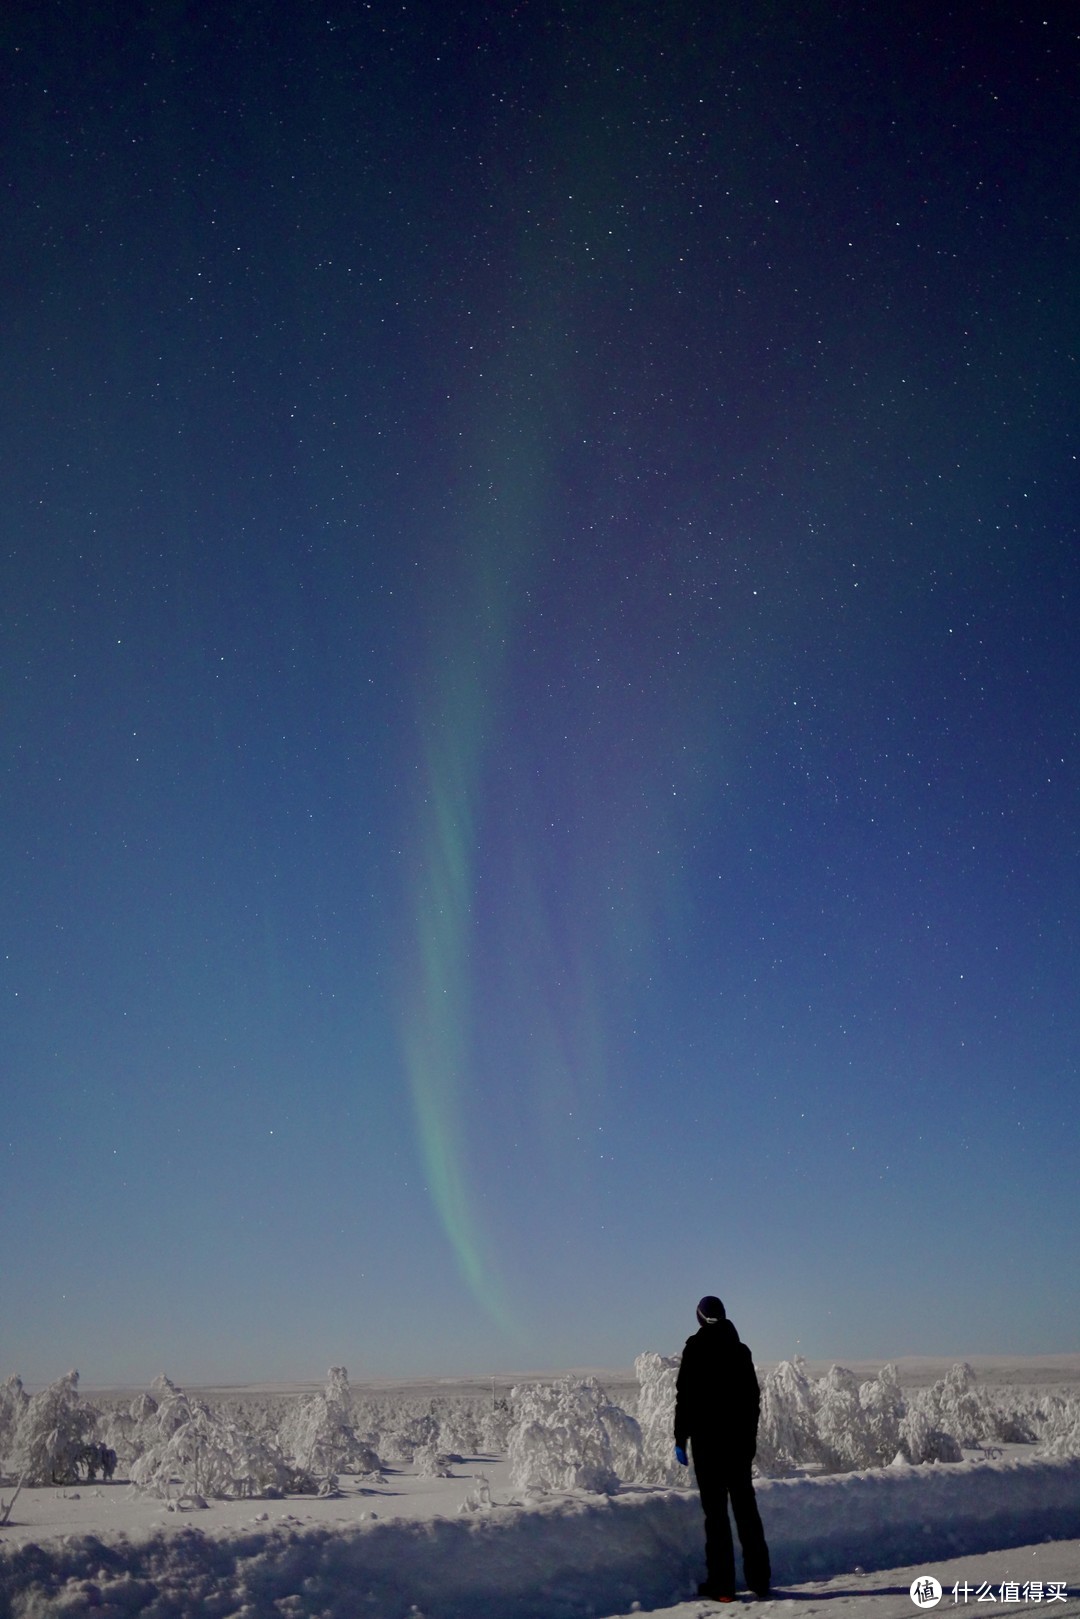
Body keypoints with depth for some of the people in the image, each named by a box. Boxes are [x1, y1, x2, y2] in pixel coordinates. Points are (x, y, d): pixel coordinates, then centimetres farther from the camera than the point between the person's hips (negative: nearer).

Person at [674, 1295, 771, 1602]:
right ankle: (759, 1579, 18)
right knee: (745, 1506, 14)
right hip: (740, 1438, 5)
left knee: (715, 1510, 0)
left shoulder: (696, 1349, -9)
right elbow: (753, 1396, 12)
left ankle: (722, 1584, 0)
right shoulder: (741, 1350, 6)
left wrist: (681, 1439, -5)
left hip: (707, 1440, -5)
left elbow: (685, 1397, -12)